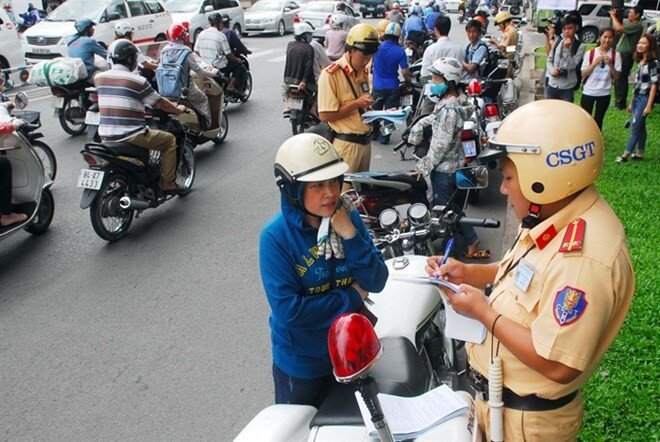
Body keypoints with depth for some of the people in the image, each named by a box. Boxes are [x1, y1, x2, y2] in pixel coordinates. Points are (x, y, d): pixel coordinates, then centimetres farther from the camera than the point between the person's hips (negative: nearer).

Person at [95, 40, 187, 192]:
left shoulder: (99, 78, 6)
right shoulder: (137, 81, -12)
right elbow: (160, 103, -4)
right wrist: (178, 109, 15)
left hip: (105, 137, 7)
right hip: (131, 137, -7)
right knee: (170, 140, 11)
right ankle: (168, 182, 8)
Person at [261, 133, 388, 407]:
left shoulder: (348, 218, -11)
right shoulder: (275, 237, -24)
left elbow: (377, 283, -12)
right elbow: (287, 310, -29)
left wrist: (350, 236, -26)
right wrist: (352, 297, -21)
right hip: (302, 363, -4)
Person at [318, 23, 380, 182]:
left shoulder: (364, 72, 13)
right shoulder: (331, 74, -14)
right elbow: (325, 115, -18)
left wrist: (368, 106, 3)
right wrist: (356, 104, -21)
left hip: (365, 141, 8)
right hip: (346, 143, -8)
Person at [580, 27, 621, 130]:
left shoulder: (616, 55, -4)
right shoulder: (590, 53, -6)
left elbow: (617, 76, -3)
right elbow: (583, 74, -7)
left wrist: (610, 64, -20)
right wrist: (595, 62, -19)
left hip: (604, 93, 1)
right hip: (588, 92, -1)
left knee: (598, 119, 13)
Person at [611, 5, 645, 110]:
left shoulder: (637, 26, -17)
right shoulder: (630, 24, 14)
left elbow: (619, 28, -27)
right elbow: (616, 29, 20)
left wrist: (613, 16, -13)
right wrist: (615, 17, 9)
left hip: (626, 55, -10)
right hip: (620, 53, 10)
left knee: (621, 79, -6)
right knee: (617, 78, 16)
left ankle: (620, 104, 1)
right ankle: (618, 101, 26)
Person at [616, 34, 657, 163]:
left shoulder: (653, 63, -13)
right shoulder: (641, 62, 11)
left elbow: (654, 85, -15)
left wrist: (649, 105, -18)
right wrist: (631, 102, 18)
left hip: (645, 99, -8)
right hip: (637, 98, 8)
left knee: (635, 127, -6)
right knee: (640, 127, 13)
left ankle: (626, 154, -2)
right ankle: (639, 153, 20)